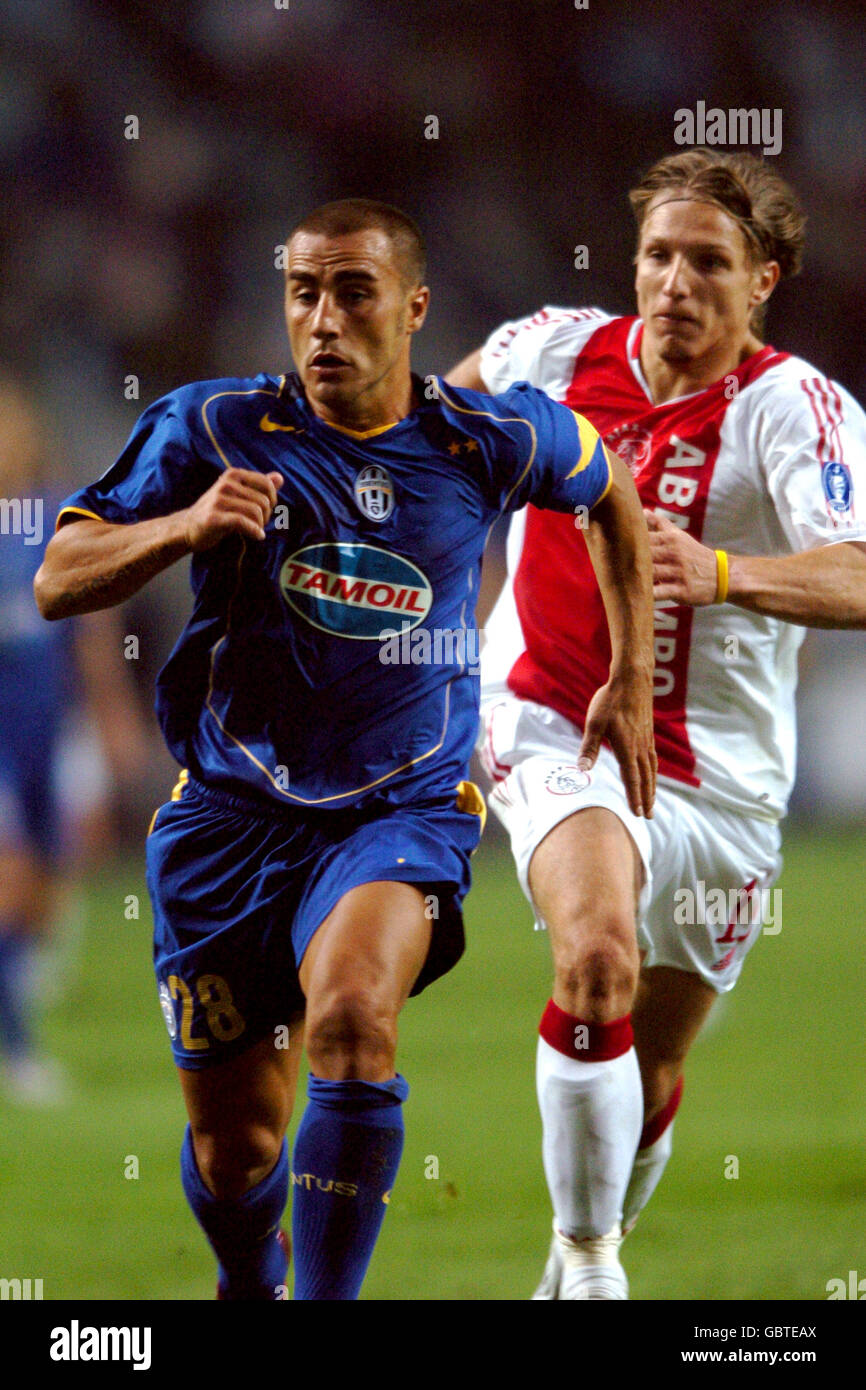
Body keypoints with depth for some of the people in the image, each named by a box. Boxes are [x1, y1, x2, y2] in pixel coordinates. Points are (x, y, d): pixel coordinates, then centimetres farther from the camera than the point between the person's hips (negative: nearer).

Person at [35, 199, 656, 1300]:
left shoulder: (494, 441, -5)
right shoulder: (213, 428, -6)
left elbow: (611, 496, 18)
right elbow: (57, 583, -7)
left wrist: (632, 682, 16)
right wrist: (185, 526, -25)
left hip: (404, 808, -1)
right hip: (232, 809, 2)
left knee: (351, 1015, -33)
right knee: (235, 1145, 8)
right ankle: (250, 1288, 43)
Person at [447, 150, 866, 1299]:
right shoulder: (558, 353, -5)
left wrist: (719, 572, -50)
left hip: (716, 773, 1)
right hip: (550, 726, -1)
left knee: (651, 1073, 11)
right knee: (600, 955, -30)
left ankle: (598, 1241, 43)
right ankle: (586, 1262, -17)